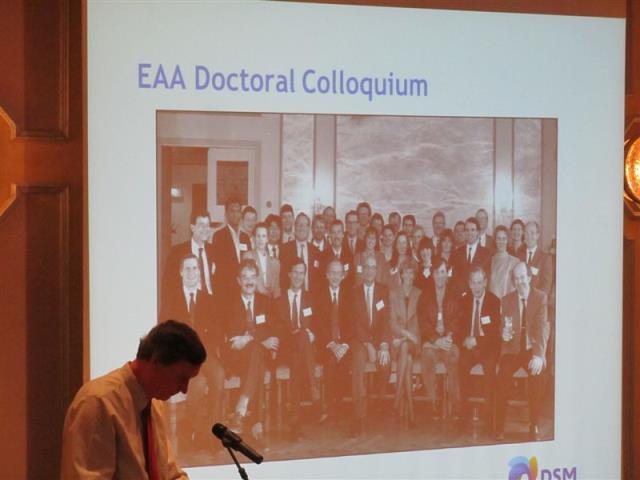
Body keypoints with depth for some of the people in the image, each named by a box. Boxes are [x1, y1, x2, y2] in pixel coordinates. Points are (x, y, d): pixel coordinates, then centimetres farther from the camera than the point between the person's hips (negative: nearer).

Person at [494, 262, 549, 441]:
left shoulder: (541, 297, 0)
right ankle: (499, 427, -22)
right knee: (504, 372, -29)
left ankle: (534, 426, -20)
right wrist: (504, 334, -19)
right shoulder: (507, 300, 9)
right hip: (513, 349, 2)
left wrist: (539, 355, -23)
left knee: (536, 372, -32)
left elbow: (542, 327, -10)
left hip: (532, 349, -2)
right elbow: (504, 327, 8)